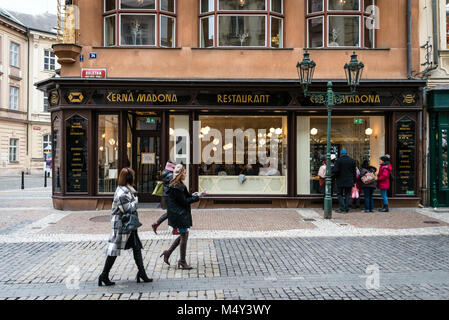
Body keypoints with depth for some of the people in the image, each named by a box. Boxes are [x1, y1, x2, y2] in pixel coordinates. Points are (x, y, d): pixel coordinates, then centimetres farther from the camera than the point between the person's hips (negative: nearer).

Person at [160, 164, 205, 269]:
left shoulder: (179, 185, 11)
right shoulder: (176, 187, -21)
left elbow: (185, 196, 17)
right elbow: (184, 201, -19)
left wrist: (192, 195, 1)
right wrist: (197, 197, -15)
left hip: (182, 214, 10)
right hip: (179, 214, -10)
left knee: (184, 234, 17)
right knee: (184, 235, -1)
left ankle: (168, 252, 24)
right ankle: (182, 262, 10)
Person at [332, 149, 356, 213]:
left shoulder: (338, 160, -9)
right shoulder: (352, 160, 6)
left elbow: (335, 170, -16)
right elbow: (354, 172, 9)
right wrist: (354, 181, 14)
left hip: (340, 181, -3)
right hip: (349, 181, 3)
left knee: (340, 194, 5)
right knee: (347, 195, 9)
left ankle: (342, 208, -5)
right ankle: (347, 209, 7)